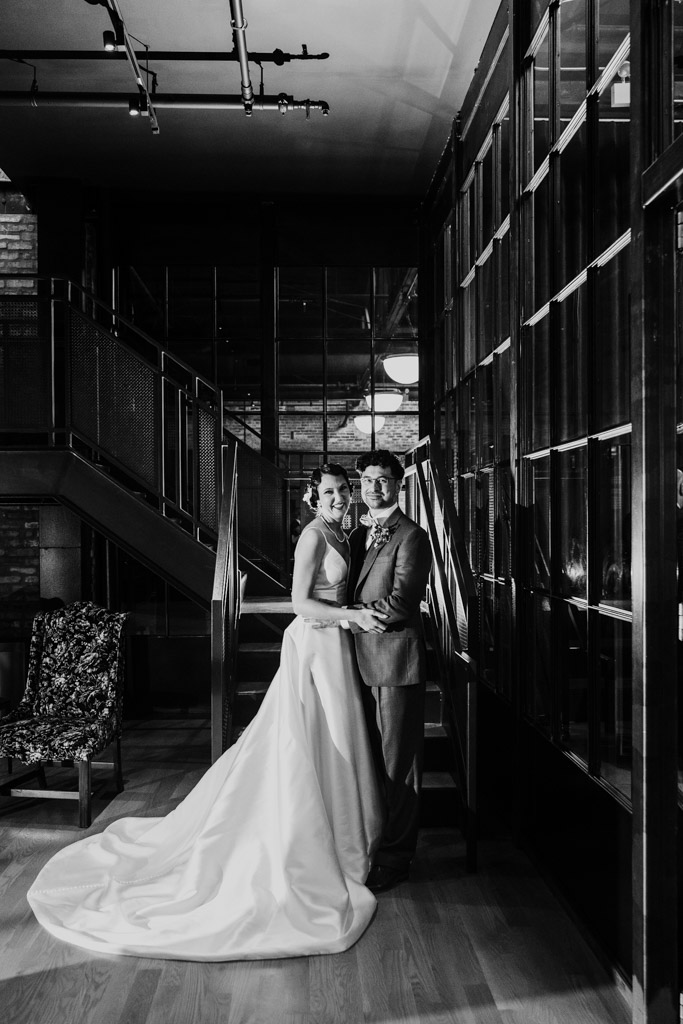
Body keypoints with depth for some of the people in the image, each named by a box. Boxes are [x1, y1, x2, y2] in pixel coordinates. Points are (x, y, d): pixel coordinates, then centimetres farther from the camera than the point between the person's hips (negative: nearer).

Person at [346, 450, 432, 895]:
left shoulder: (412, 536, -8)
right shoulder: (357, 534, 16)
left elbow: (401, 602, -17)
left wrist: (346, 615, -12)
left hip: (396, 661, -7)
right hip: (361, 661, 7)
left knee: (397, 764, 1)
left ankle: (395, 858, 12)